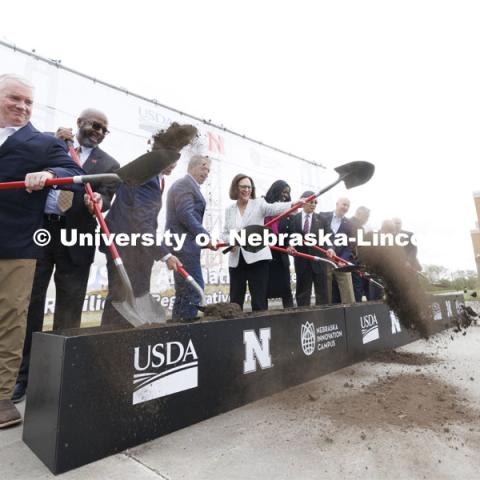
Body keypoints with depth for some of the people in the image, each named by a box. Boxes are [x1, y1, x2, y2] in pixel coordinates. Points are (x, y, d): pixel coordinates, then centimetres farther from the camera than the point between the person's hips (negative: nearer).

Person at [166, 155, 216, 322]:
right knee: (194, 288, -9)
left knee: (184, 290, 13)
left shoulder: (186, 184, 24)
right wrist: (204, 235, -18)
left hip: (180, 243, 11)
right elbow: (185, 214, -20)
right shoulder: (185, 184, -8)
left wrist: (201, 236, 16)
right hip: (184, 244, -11)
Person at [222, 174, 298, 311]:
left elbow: (273, 208, -16)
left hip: (257, 257, -3)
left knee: (259, 301, -1)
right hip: (236, 260, 4)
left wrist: (293, 204, -35)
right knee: (235, 300, 9)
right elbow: (225, 233, 15)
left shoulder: (259, 203, 3)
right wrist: (230, 241, -8)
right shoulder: (229, 210, 13)